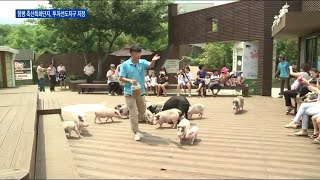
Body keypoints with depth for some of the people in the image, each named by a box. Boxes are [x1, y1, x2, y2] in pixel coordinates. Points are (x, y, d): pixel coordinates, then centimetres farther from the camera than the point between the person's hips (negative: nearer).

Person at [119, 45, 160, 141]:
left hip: (140, 92, 5)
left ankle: (134, 124, 44)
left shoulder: (142, 62, -2)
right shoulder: (125, 64, -9)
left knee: (142, 112, 18)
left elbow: (150, 65, -22)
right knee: (134, 113, -2)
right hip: (129, 92, -4)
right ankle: (136, 132, 12)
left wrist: (153, 61, -43)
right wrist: (130, 80, -27)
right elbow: (121, 78, -9)